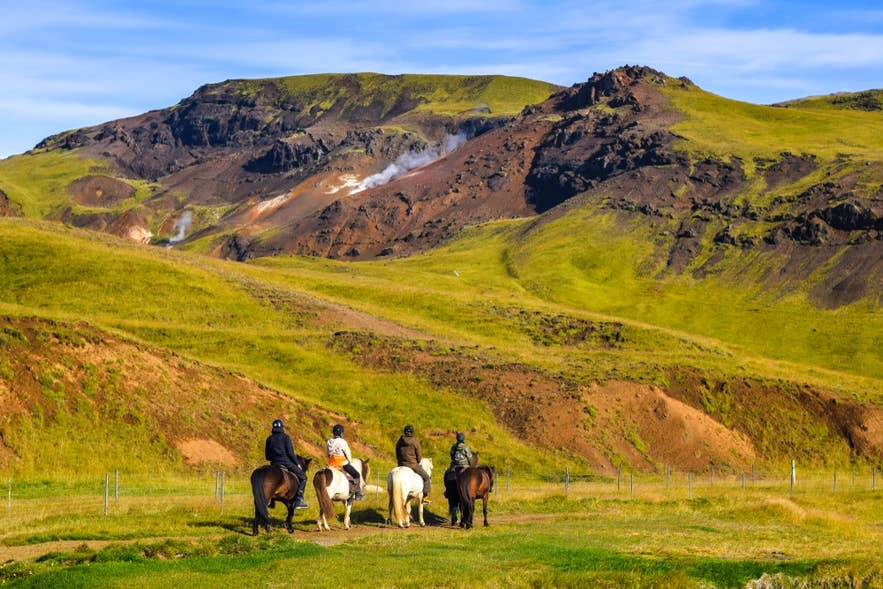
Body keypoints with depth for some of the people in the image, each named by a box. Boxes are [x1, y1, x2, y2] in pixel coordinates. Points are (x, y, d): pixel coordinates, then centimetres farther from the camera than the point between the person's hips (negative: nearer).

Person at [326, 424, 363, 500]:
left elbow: (327, 454, 12)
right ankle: (358, 493, 0)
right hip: (342, 463, -6)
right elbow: (348, 454, -9)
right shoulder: (342, 442, -14)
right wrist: (350, 461, 11)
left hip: (332, 465, 6)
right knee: (356, 475, 5)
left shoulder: (329, 442, 5)